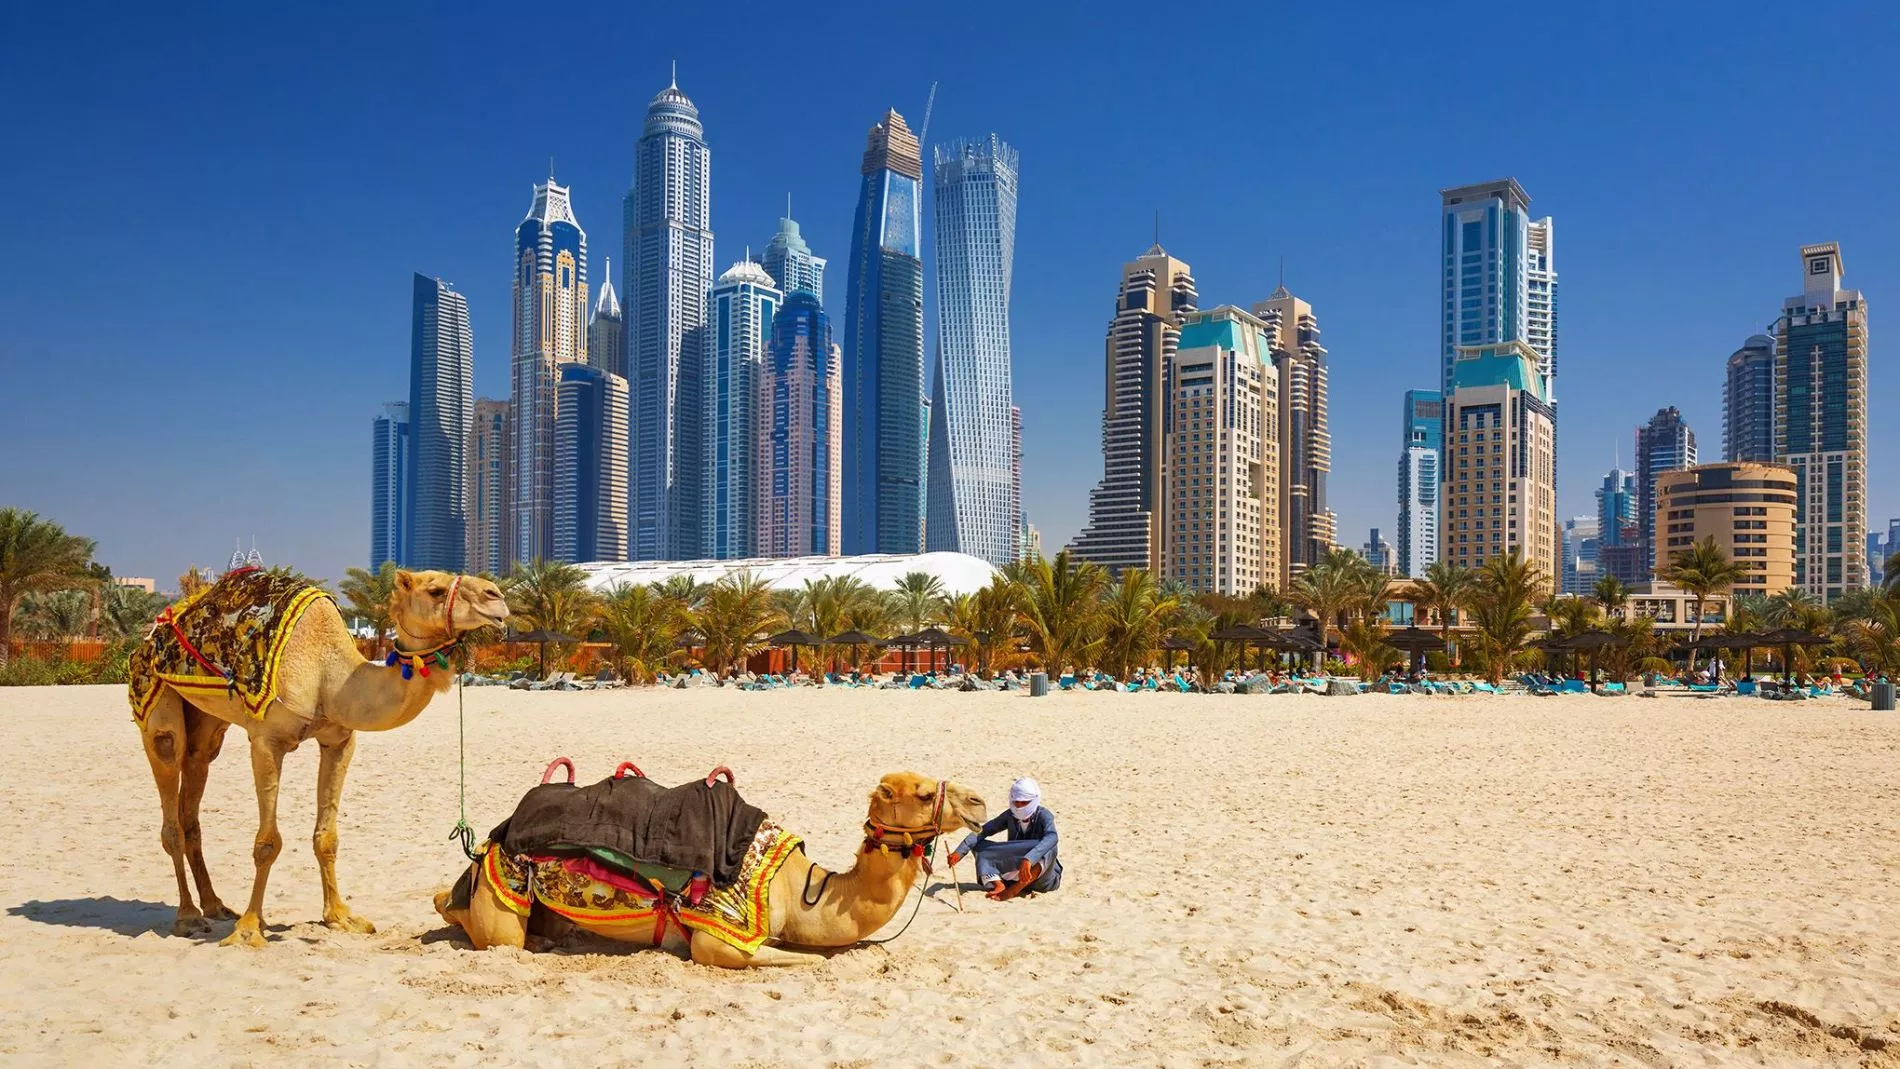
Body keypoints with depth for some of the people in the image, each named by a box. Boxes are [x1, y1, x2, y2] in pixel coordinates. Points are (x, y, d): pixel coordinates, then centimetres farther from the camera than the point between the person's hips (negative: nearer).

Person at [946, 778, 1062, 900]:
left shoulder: (1044, 816, -17)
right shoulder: (1010, 815, -3)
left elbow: (1051, 838, -39)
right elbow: (983, 831, -11)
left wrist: (1028, 860, -54)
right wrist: (959, 852, -27)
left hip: (1043, 879, -5)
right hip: (1016, 875, 5)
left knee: (1048, 848, -36)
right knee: (979, 845, -8)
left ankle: (1014, 890, -36)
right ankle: (998, 885, -31)